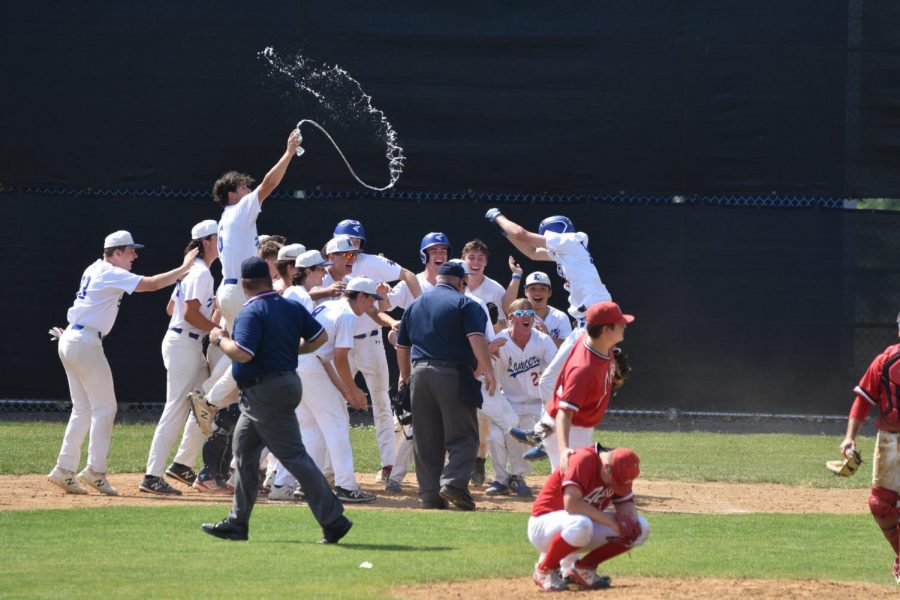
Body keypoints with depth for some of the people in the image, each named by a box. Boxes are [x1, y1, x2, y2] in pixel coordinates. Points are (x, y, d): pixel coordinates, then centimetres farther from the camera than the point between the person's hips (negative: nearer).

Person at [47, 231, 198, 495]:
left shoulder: (95, 270, 17)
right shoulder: (110, 274, -11)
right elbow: (151, 284, -19)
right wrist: (184, 268, -12)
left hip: (69, 341, 9)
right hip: (86, 342, -9)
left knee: (83, 409, 12)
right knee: (105, 407, -4)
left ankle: (64, 470, 9)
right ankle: (95, 471, -7)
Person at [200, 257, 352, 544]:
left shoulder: (251, 313, -17)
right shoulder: (292, 307, 8)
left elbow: (242, 353, -28)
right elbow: (320, 337, 11)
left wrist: (220, 339, -10)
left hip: (265, 391, -10)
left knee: (294, 456, -9)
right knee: (244, 451, 17)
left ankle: (333, 519, -12)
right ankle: (237, 523, 22)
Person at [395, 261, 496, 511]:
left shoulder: (415, 305, 18)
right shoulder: (464, 304, 0)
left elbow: (402, 345, 22)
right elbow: (476, 339, -13)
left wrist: (405, 376, 33)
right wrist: (488, 371, -12)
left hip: (420, 374, 5)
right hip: (453, 375, -5)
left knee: (426, 440, 9)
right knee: (463, 436, -2)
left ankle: (430, 494, 5)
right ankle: (454, 481, -21)